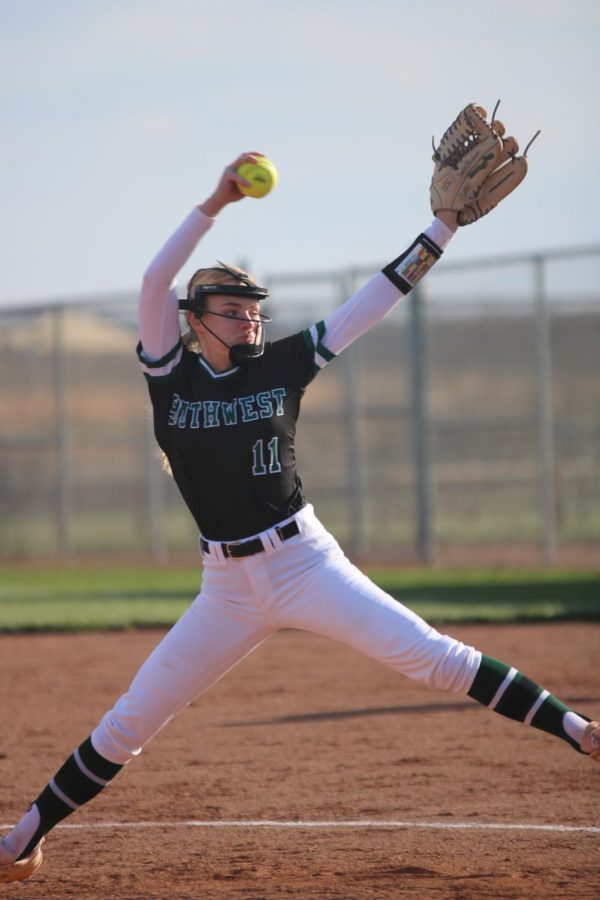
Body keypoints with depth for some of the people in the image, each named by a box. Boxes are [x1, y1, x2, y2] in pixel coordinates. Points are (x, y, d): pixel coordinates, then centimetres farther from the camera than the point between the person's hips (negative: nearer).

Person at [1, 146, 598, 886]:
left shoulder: (281, 366, 2)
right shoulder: (170, 374, 0)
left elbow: (376, 299, 1)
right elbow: (154, 283, -15)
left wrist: (444, 226, -3)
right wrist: (216, 204, -21)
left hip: (306, 563, 0)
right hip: (227, 587, 1)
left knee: (433, 657, -13)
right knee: (128, 722, 3)